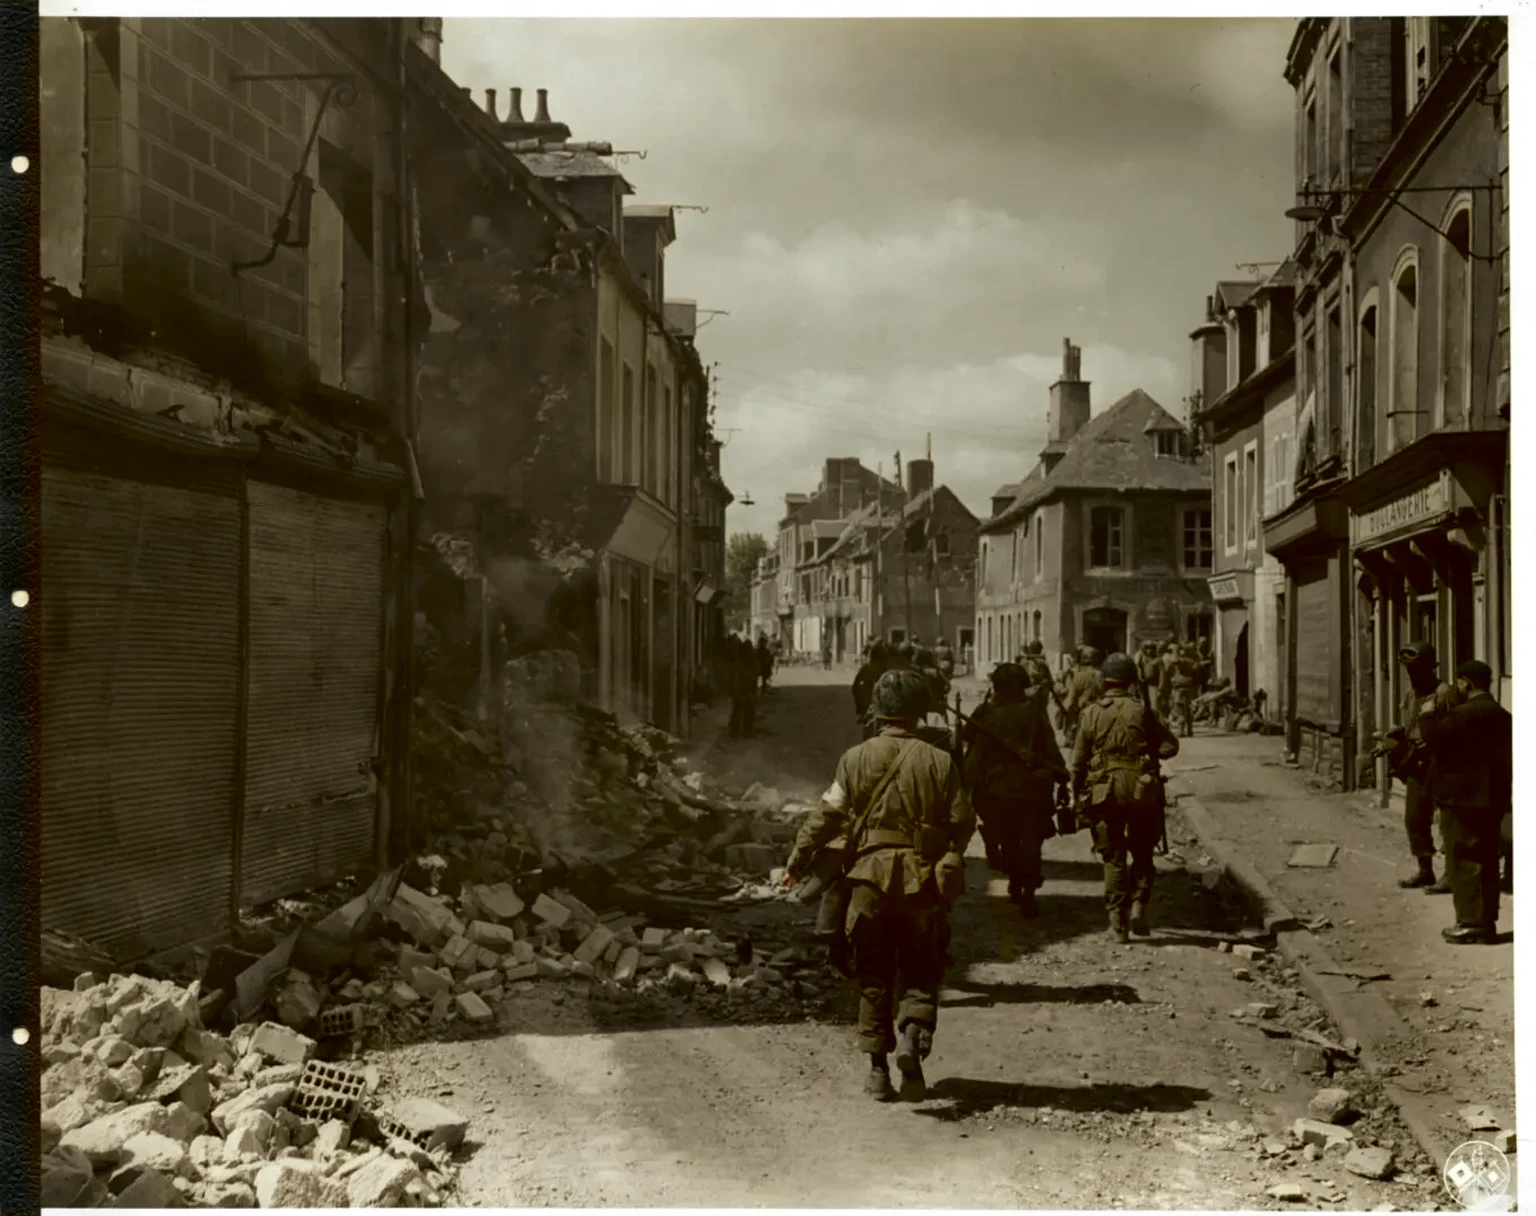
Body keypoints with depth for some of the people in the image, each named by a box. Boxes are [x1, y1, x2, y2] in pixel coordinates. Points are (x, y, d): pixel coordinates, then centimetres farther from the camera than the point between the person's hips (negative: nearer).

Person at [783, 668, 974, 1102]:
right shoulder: (939, 762, -3)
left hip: (869, 879, 1)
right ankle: (913, 1034, -16)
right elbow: (963, 822, 0)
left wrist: (797, 862, 5)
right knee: (920, 972, 11)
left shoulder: (856, 758, -2)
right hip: (923, 884, -1)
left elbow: (826, 815, -4)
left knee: (873, 977, 11)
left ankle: (878, 1069, 12)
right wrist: (949, 862, 19)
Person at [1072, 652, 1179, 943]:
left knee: (1113, 859, 8)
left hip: (1104, 794, 1)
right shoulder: (1140, 711, -5)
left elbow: (1078, 760, 1)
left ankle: (1118, 921, 5)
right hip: (1142, 792, -1)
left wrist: (1078, 794, 11)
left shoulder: (1091, 714, -2)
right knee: (1141, 854, 15)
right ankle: (1138, 908, 3)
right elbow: (1170, 746, -4)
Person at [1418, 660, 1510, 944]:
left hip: (1463, 800, -9)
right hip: (1491, 800, 9)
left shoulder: (1467, 713, -18)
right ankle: (1486, 923, 17)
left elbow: (1434, 738, -22)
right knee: (1485, 862, 13)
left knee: (1463, 864, -3)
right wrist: (1444, 715, 18)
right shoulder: (1502, 715, 14)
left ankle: (1471, 924, -3)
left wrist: (1428, 714, -5)